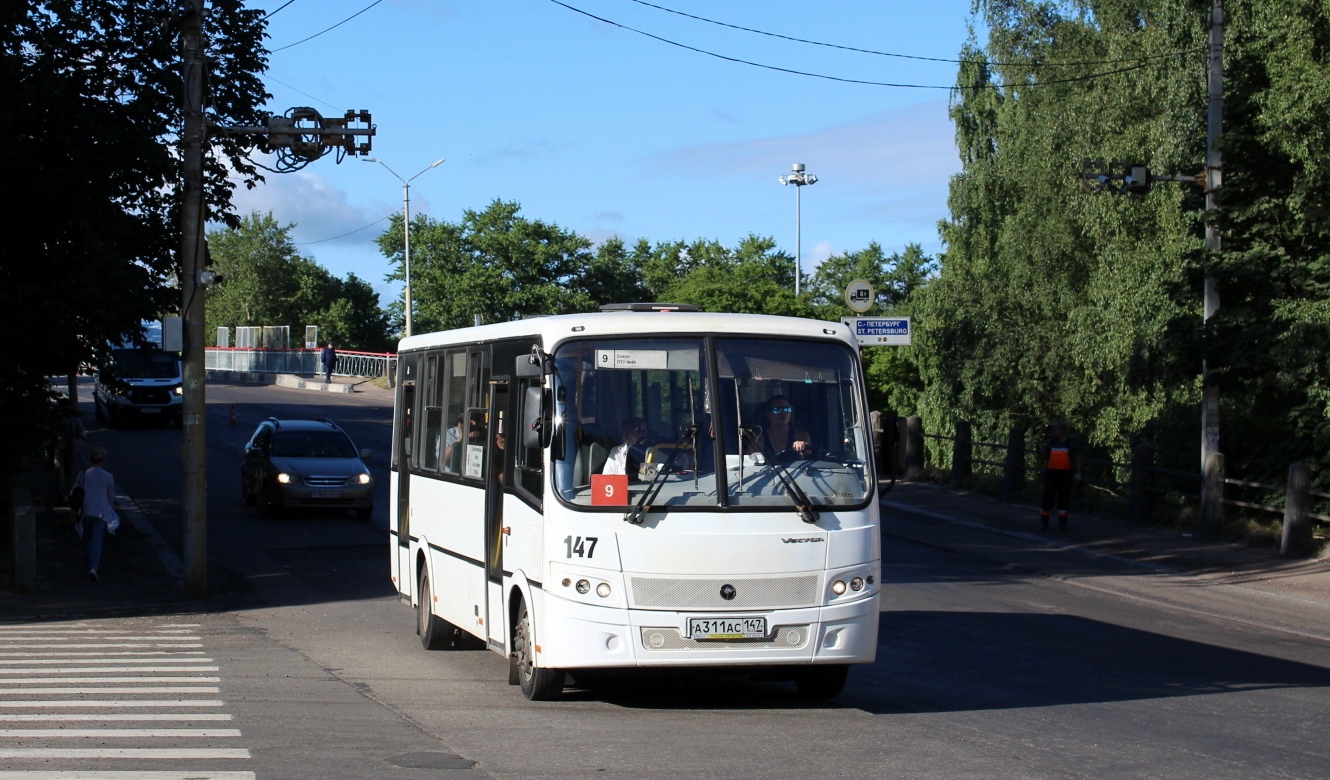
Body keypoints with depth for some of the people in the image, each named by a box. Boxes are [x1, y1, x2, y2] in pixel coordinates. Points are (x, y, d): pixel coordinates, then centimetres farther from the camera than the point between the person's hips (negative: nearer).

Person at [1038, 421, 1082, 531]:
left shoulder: (1072, 442, 0)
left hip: (1065, 474, -2)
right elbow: (1042, 460, 8)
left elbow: (1077, 458, 0)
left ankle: (1062, 523, 9)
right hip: (1051, 473, 2)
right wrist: (1041, 451, -12)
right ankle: (1043, 523, 4)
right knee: (1047, 497, -1)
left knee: (1063, 498, 2)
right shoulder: (1049, 442, 7)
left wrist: (1078, 473, -10)